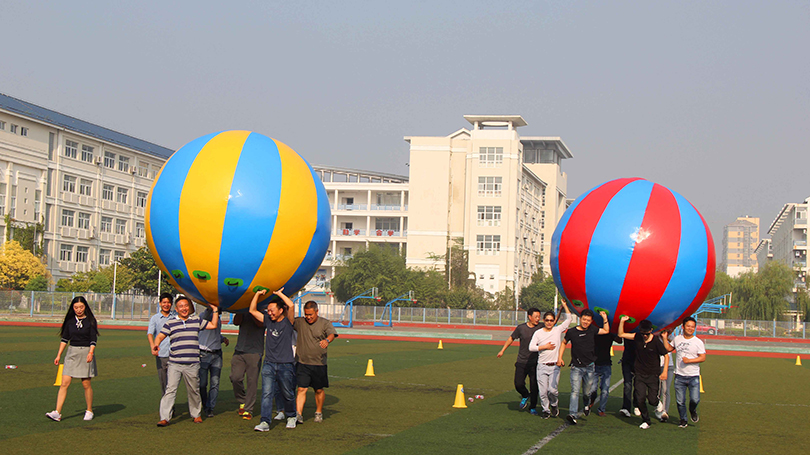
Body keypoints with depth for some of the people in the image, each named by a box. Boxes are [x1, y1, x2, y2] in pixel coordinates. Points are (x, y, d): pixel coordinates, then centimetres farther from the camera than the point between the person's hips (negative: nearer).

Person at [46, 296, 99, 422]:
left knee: (86, 384, 2)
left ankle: (89, 411, 18)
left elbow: (93, 339, -6)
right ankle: (57, 413, -9)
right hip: (72, 352, 3)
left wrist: (91, 352, -21)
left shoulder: (90, 321, -2)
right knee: (65, 383, -6)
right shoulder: (70, 320, 7)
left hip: (86, 352, -3)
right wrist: (59, 355, 10)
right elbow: (65, 339, 13)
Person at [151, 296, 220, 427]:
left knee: (193, 391, 11)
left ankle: (196, 414, 28)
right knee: (170, 389, -11)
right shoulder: (170, 323, 6)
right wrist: (156, 345, -22)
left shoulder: (196, 320, 12)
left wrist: (215, 310, 14)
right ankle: (164, 418, -11)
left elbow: (213, 325, 15)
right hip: (175, 364, -2)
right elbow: (160, 336, -2)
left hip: (192, 364, 2)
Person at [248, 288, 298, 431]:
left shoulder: (287, 321, 0)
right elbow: (252, 311, 17)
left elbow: (291, 305, -18)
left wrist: (279, 294, -5)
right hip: (269, 364, 3)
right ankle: (265, 422, -10)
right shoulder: (268, 321, 12)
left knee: (287, 394, 9)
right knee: (267, 393, -8)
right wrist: (258, 294, 10)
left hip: (286, 365, -3)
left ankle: (291, 417, 30)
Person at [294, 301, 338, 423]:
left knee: (319, 390, 12)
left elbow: (332, 334, -16)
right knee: (301, 389, -8)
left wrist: (327, 340, -39)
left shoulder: (325, 323, -1)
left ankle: (319, 413, 29)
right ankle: (298, 414, -8)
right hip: (302, 363, 0)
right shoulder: (299, 322, 5)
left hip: (319, 364, 0)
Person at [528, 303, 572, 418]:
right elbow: (531, 347, -2)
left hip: (555, 366, 0)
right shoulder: (538, 333, 5)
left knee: (552, 389, -7)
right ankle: (545, 410, 16)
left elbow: (568, 319, 6)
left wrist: (564, 305, 6)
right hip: (542, 366, 0)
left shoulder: (558, 330, 5)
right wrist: (545, 347, -7)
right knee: (543, 391, -2)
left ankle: (554, 404, 22)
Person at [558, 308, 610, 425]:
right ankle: (573, 414, -18)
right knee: (575, 391, -14)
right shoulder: (571, 332, -3)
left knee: (587, 392, 11)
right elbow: (564, 343, 14)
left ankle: (587, 404, 44)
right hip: (576, 367, -2)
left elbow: (606, 331, 20)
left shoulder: (592, 330, 4)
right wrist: (560, 357, 7)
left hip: (590, 367, 2)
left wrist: (604, 318, 7)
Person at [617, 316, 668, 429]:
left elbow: (666, 355, -1)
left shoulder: (656, 341, -10)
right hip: (640, 374, 2)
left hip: (653, 374, -2)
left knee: (652, 399, -8)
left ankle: (658, 404, 29)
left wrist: (665, 372, -6)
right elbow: (621, 334, 4)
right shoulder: (637, 337, -2)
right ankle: (645, 421, 12)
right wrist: (622, 321, -8)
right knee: (640, 399, -6)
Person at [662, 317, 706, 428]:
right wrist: (664, 338, 14)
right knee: (680, 401, 3)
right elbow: (669, 348, 24)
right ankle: (683, 419, 24)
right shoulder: (677, 339, 8)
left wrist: (689, 360, -16)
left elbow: (703, 358, -7)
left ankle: (692, 411, 23)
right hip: (679, 376, 2)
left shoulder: (698, 342, -2)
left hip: (693, 376, -2)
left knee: (695, 399, -11)